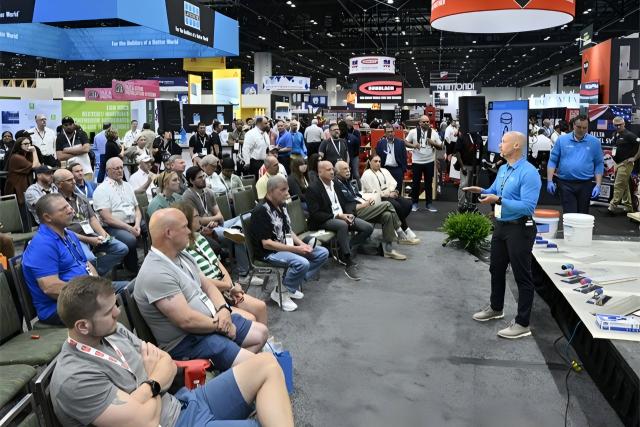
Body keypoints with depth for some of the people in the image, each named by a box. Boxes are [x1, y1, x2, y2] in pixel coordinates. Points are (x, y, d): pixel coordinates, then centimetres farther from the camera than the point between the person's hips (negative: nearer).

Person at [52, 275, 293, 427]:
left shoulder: (113, 332, 5)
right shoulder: (74, 378, -21)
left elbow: (169, 366, 10)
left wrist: (150, 384, -11)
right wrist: (154, 383, -3)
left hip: (181, 404, 9)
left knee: (266, 365, -5)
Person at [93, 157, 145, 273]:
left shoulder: (127, 186, 18)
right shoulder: (101, 189, -2)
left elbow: (137, 209, 15)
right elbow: (107, 218, -12)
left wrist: (137, 225, -5)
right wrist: (129, 228, -16)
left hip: (134, 223, 7)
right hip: (113, 227, -6)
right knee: (130, 240, -34)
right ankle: (133, 271, -14)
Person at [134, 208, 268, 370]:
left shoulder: (182, 256, 5)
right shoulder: (156, 274, -25)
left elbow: (207, 284, 10)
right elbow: (187, 320, -28)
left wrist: (224, 309, -9)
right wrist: (220, 327, -13)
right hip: (186, 341, -10)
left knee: (261, 332, 11)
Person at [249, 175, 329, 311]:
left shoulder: (282, 206, 9)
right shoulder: (261, 211, -19)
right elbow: (266, 243, -22)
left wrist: (302, 244, -3)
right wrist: (296, 249, -22)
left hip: (287, 246, 9)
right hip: (269, 252, -9)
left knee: (323, 253, 0)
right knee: (302, 263, -33)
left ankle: (294, 283, 3)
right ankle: (280, 292, -9)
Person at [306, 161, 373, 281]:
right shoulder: (313, 188, -11)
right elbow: (315, 214, -17)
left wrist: (348, 214, -4)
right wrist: (337, 216, -22)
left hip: (342, 216, 8)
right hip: (323, 221, -7)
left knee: (368, 228, -9)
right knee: (342, 225, -39)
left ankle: (343, 252, 0)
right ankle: (349, 264, -32)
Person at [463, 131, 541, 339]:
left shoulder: (529, 173, -20)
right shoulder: (503, 169, 8)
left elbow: (528, 207, -27)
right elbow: (495, 192, 21)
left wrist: (498, 200, -30)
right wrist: (482, 191, 0)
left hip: (519, 229, -9)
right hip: (500, 226, 9)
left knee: (522, 276, 1)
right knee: (496, 269, 21)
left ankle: (522, 324, 12)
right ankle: (495, 308, 41)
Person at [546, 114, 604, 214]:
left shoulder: (594, 142, 4)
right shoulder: (562, 140, 2)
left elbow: (599, 164, 5)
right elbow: (553, 161, 3)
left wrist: (598, 185, -4)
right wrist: (549, 181, -6)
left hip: (585, 184, 1)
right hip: (566, 184, -1)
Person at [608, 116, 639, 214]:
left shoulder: (628, 135, -13)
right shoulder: (616, 135, 12)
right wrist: (612, 156, 14)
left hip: (626, 164, -9)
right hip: (618, 164, 9)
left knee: (619, 186, -11)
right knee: (624, 186, 14)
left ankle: (612, 206, -12)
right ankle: (628, 207, 22)